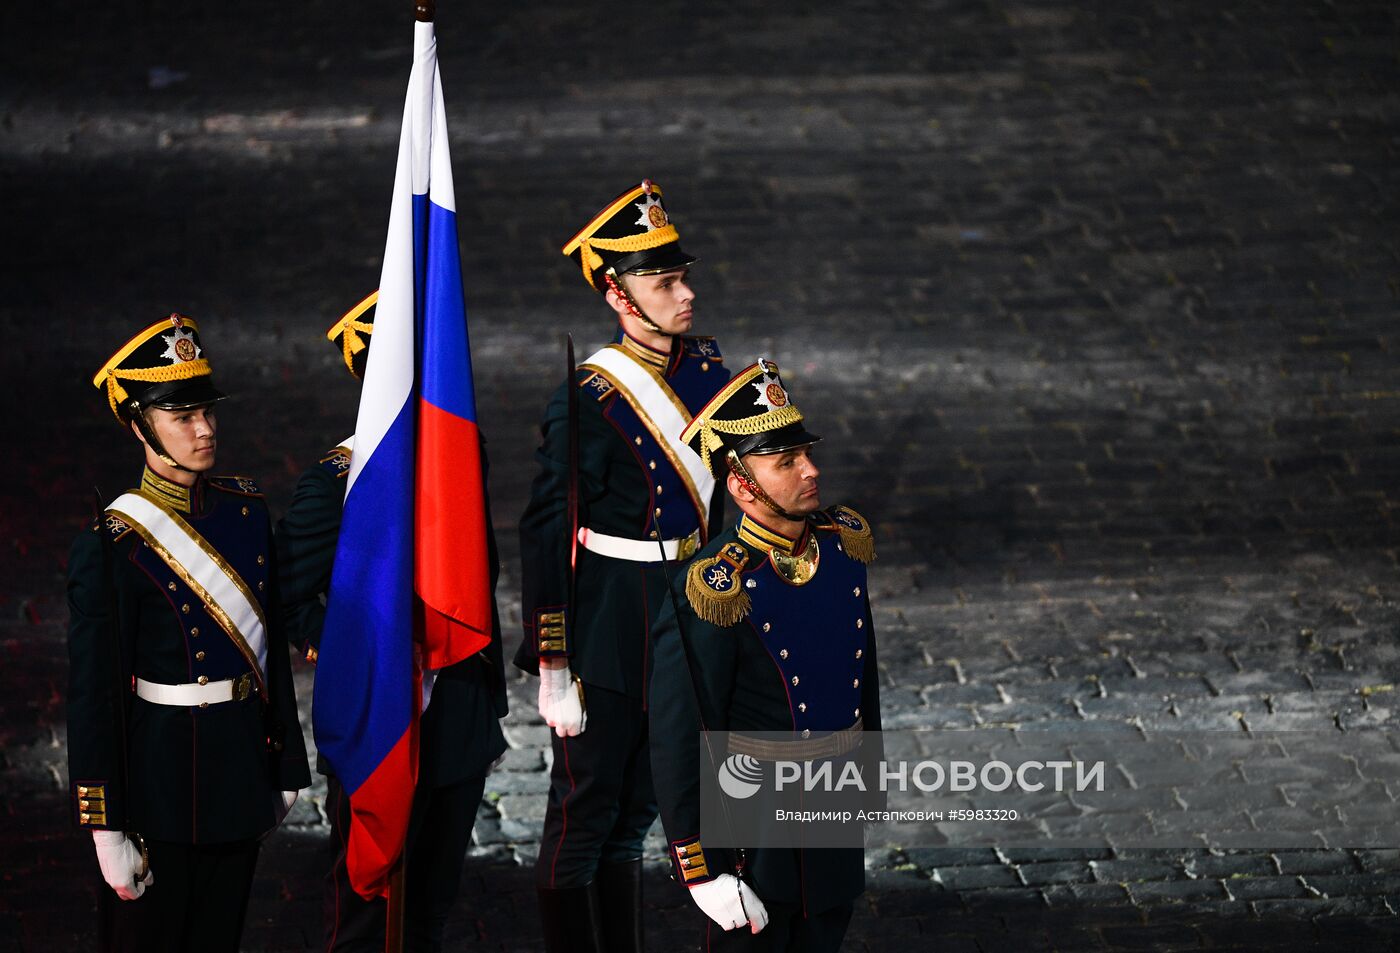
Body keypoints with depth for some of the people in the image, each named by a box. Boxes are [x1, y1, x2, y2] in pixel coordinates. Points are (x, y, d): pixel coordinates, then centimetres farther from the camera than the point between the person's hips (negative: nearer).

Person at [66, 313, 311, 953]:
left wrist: (286, 767, 13)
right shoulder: (112, 545, -15)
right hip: (160, 787, -6)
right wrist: (108, 830, -16)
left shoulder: (246, 511, 4)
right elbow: (93, 696, -15)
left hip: (240, 778, 6)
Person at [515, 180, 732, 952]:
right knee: (582, 816, 3)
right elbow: (546, 535, -18)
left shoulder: (706, 371, 2)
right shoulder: (590, 402, -20)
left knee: (634, 811, 18)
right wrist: (554, 670, -18)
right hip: (607, 634, -7)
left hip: (684, 620, 7)